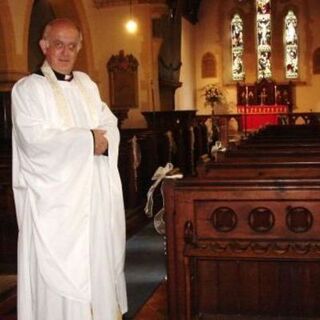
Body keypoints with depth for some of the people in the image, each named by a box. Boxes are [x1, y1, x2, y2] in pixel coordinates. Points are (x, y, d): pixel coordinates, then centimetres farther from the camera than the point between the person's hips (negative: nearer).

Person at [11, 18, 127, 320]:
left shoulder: (86, 84, 15)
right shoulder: (27, 88, -4)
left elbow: (110, 125, 11)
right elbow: (35, 138, -16)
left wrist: (103, 142, -12)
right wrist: (88, 139, -13)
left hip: (95, 193, 6)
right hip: (56, 198, -6)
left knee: (99, 260, 10)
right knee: (60, 269, -2)